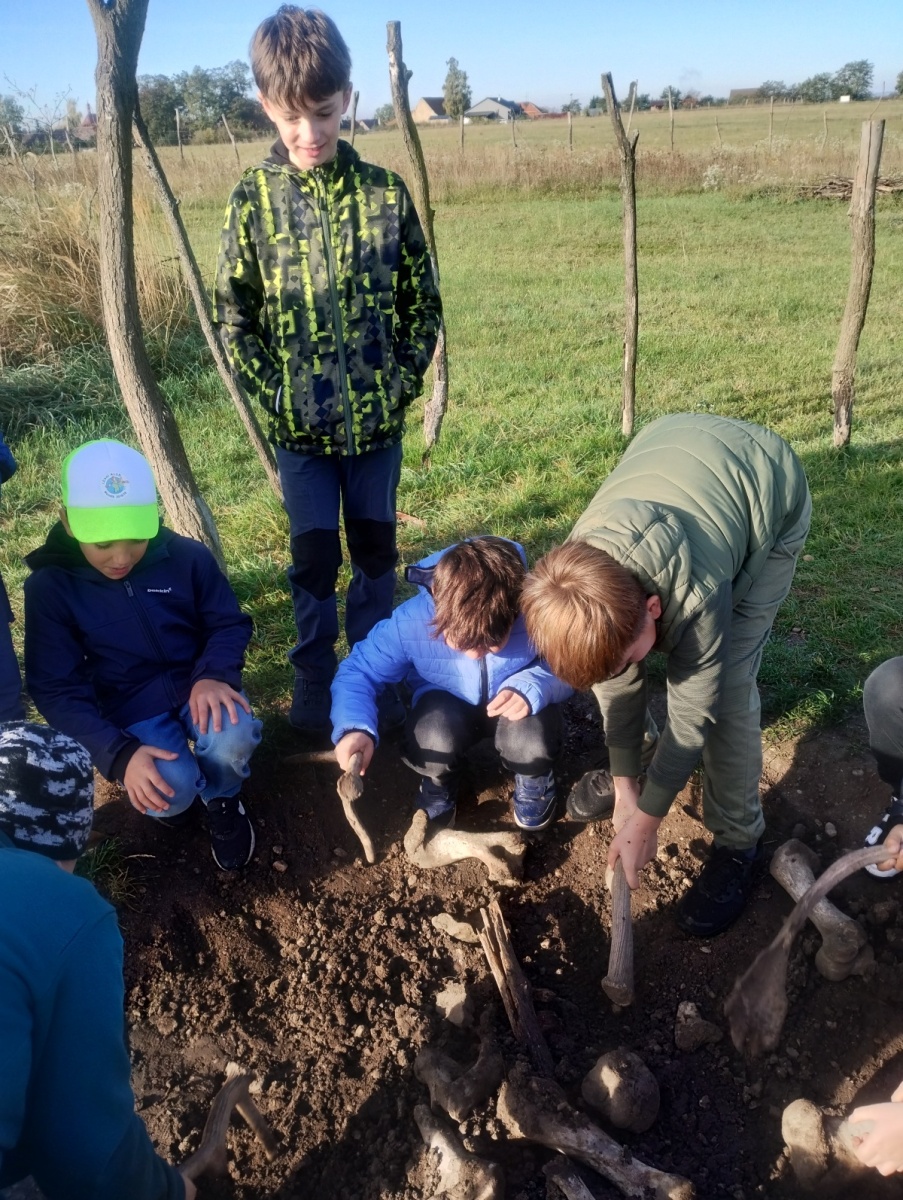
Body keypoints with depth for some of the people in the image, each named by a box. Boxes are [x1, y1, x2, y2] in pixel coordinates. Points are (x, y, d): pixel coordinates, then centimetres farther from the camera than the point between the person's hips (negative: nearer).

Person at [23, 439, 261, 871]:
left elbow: (230, 624, 1)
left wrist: (214, 675, -23)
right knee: (168, 793, -28)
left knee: (234, 738, -32)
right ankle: (180, 786, 13)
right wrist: (120, 754, -25)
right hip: (131, 708, -1)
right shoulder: (49, 587, -11)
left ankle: (222, 801, 5)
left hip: (196, 684, 1)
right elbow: (57, 691, -10)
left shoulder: (188, 556, -9)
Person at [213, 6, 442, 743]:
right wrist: (275, 396, -7)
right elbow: (233, 314, 1)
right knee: (315, 558, 6)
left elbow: (423, 302, 3)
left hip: (377, 417, 1)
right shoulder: (253, 200, -3)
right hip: (301, 425, -1)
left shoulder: (385, 193, -2)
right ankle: (314, 683, 24)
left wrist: (402, 384, -5)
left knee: (376, 549, 13)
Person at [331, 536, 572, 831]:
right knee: (432, 741, -32)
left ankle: (534, 779, 9)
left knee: (531, 745, -32)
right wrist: (355, 727, -42)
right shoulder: (409, 624, -31)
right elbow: (358, 672, -20)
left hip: (514, 705, 0)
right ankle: (438, 785, 7)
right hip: (447, 703, 0)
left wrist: (533, 687, -38)